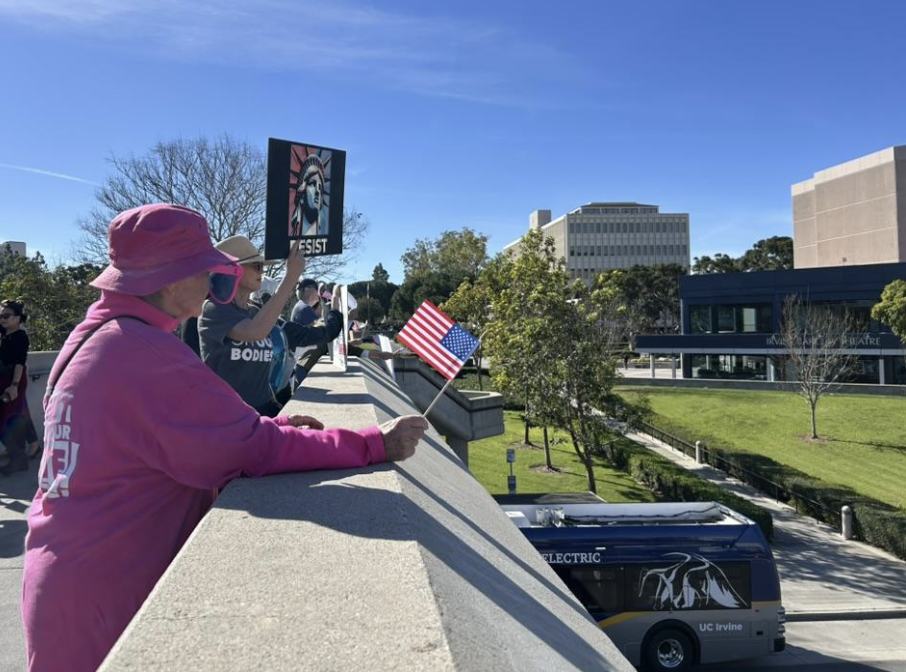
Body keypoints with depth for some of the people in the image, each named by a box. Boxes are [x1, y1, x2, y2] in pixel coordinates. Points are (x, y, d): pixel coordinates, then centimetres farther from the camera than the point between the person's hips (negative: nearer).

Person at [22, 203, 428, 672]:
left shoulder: (91, 338, 6)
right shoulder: (147, 355, -25)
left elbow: (184, 430, 11)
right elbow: (254, 449, -27)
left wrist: (275, 427, 3)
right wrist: (374, 444, -22)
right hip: (104, 601, -9)